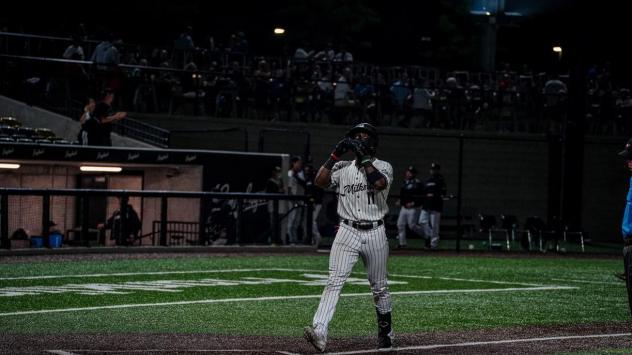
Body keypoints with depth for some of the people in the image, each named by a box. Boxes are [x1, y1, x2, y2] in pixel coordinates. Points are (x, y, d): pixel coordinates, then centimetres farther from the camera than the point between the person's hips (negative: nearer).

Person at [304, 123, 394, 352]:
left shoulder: (383, 167, 4)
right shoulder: (342, 167, 10)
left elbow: (379, 183, -19)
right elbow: (320, 181, -5)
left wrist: (364, 158, -15)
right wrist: (335, 154, -7)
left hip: (375, 233, 0)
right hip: (348, 232, 1)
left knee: (380, 287, 10)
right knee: (334, 282, -14)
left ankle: (385, 332, 29)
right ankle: (319, 332, -26)